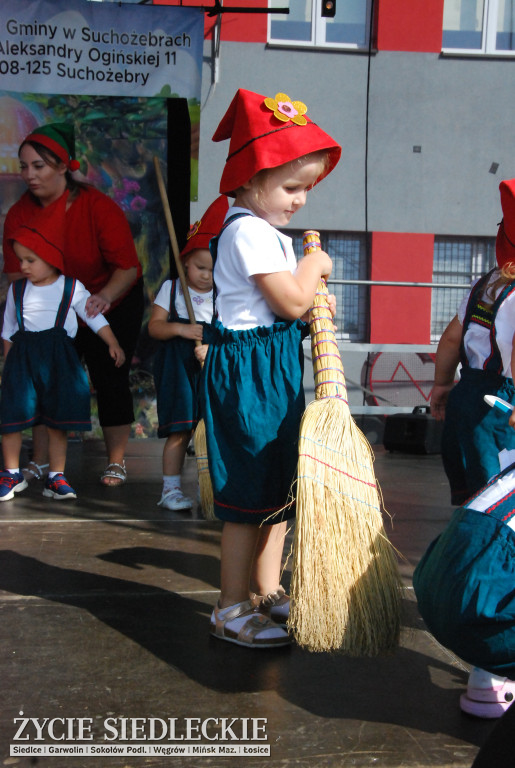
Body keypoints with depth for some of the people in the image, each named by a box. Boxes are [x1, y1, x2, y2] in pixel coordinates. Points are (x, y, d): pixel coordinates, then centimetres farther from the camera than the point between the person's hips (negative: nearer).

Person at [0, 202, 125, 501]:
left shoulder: (72, 288, 1)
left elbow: (95, 318, 7)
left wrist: (113, 343, -4)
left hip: (59, 359, -1)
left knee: (58, 421, 4)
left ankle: (56, 477, 16)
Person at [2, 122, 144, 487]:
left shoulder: (99, 208, -25)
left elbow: (127, 266, -27)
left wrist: (104, 297, -44)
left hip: (112, 305, -4)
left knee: (110, 379, -3)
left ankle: (116, 462, 9)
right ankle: (40, 462, 13)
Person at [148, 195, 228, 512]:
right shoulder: (172, 289, 4)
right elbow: (154, 326, -1)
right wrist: (180, 329, -17)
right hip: (178, 366, -2)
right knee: (180, 430, -4)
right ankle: (171, 488, 7)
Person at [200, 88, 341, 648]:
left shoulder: (264, 231, 17)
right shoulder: (249, 231, -17)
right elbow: (291, 302, -21)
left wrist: (313, 301, 6)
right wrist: (314, 265, -5)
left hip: (276, 369, 11)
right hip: (250, 369, -11)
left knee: (278, 486, 16)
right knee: (250, 494, -3)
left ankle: (268, 593, 29)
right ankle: (232, 611, 10)